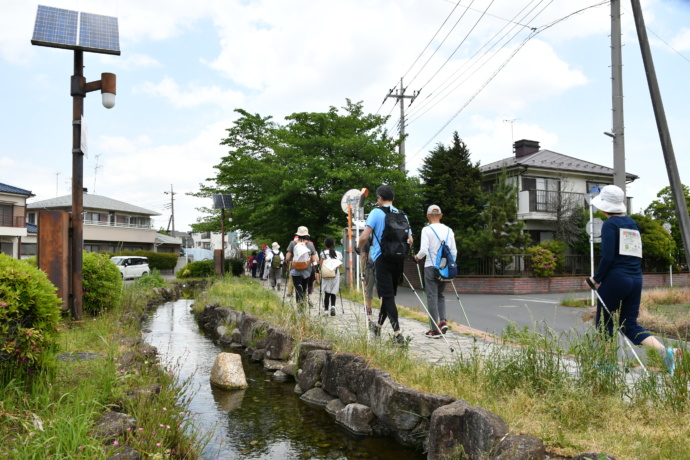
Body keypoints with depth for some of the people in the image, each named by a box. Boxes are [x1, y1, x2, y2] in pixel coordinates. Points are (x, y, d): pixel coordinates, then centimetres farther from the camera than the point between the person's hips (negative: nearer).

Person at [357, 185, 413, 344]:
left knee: (387, 295, -6)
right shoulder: (402, 214, 11)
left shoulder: (376, 212, -5)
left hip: (383, 258, -6)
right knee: (389, 293, 16)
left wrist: (358, 248, 7)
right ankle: (378, 326, 31)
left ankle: (397, 332, -13)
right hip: (398, 259, 6)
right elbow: (410, 240, 9)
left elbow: (364, 237, -13)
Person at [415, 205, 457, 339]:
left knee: (432, 297, 1)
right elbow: (454, 251, 6)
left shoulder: (427, 230, -7)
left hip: (431, 267, -4)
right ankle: (443, 321, 4)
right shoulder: (449, 230, 7)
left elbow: (424, 250, -14)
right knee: (440, 295, 20)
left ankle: (435, 329, 2)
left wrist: (417, 257, 6)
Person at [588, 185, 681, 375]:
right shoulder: (632, 223, 15)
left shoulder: (610, 224, -8)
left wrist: (596, 278, -4)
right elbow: (635, 255, 17)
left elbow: (607, 257, -17)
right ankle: (665, 350, -9)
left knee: (604, 323, 8)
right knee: (630, 325, 11)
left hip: (615, 279, -7)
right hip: (636, 279, 7)